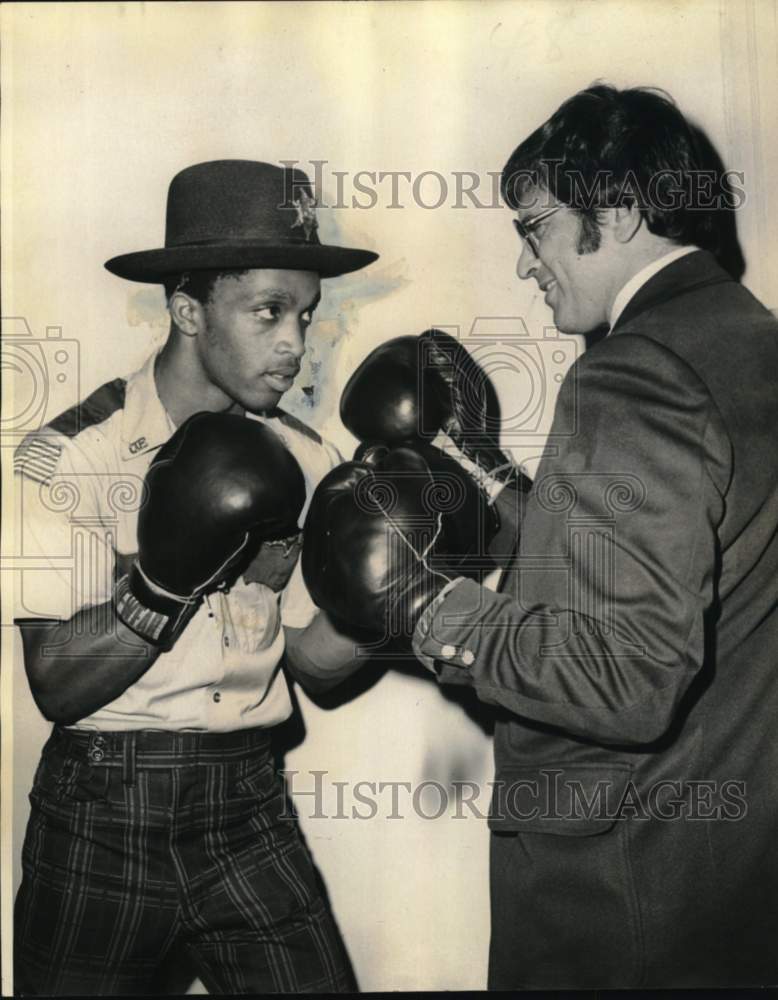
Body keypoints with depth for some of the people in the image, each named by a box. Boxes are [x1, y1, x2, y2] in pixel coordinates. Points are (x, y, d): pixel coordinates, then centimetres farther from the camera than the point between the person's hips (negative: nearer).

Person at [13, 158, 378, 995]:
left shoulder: (301, 462, 2)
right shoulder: (71, 454, -12)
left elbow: (316, 659, 2)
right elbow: (56, 686, -15)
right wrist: (164, 580, -28)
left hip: (247, 808, 4)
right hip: (103, 814, -3)